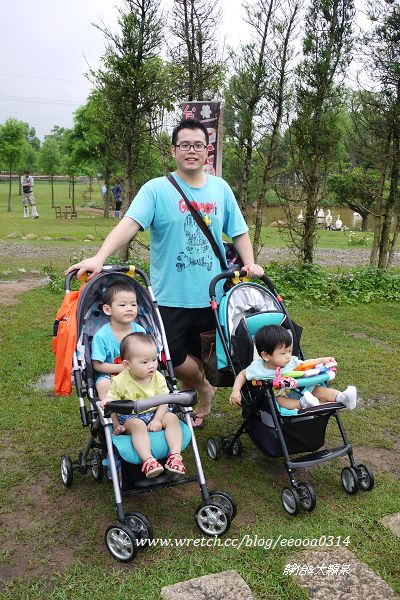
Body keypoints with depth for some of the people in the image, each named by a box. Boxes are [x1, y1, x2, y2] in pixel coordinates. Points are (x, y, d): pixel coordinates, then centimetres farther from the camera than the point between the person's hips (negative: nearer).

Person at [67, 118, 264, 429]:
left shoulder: (221, 189, 7)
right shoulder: (156, 189, -7)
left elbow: (239, 232, 14)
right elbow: (129, 224, -20)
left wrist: (250, 263, -1)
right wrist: (99, 258, -33)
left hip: (211, 295, 3)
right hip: (171, 295, -3)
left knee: (197, 355, 15)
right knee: (176, 356, 2)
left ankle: (193, 405, 41)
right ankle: (204, 388, 32)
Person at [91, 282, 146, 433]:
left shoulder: (139, 330, -3)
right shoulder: (101, 336, -13)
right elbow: (97, 365, -11)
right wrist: (121, 368, -19)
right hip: (109, 375, -2)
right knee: (103, 384, -34)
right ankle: (116, 424, -27)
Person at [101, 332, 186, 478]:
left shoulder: (158, 378, -5)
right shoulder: (120, 381, -14)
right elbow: (111, 401, -9)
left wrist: (158, 419, -17)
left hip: (155, 413, 4)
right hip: (130, 417, -3)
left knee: (172, 418, -20)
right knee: (138, 425, -34)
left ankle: (175, 455, -25)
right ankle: (147, 460, -42)